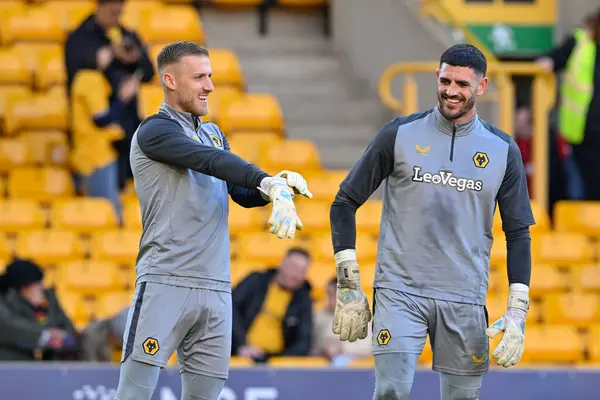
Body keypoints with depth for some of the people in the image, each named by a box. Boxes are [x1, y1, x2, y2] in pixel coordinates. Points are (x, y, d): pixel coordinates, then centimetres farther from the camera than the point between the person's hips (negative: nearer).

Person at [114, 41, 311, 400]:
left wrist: (277, 187, -6)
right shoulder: (155, 131, -4)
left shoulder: (213, 134, 22)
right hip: (165, 285, -7)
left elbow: (244, 193, 17)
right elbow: (213, 161, -19)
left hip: (217, 290, 7)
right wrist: (271, 184, -31)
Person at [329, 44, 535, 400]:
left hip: (465, 302, 2)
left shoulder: (503, 150, 6)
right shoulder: (400, 134, 2)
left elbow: (518, 233, 10)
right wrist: (349, 284, -1)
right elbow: (345, 203, 6)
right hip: (399, 292, -2)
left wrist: (518, 312, -1)